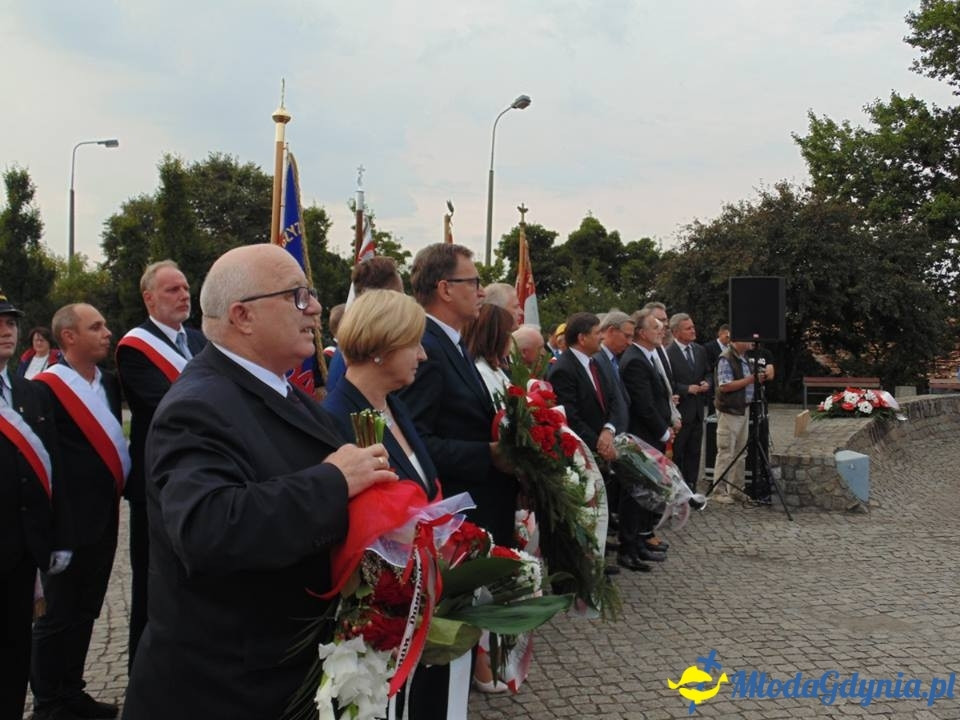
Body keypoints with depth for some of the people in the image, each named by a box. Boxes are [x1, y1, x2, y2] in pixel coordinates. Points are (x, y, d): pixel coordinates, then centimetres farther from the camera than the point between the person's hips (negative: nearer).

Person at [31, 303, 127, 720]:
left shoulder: (109, 383, 9)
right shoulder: (45, 389, -14)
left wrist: (123, 484, 7)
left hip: (103, 518, 7)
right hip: (68, 523, -7)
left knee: (84, 613, 18)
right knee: (59, 616, 6)